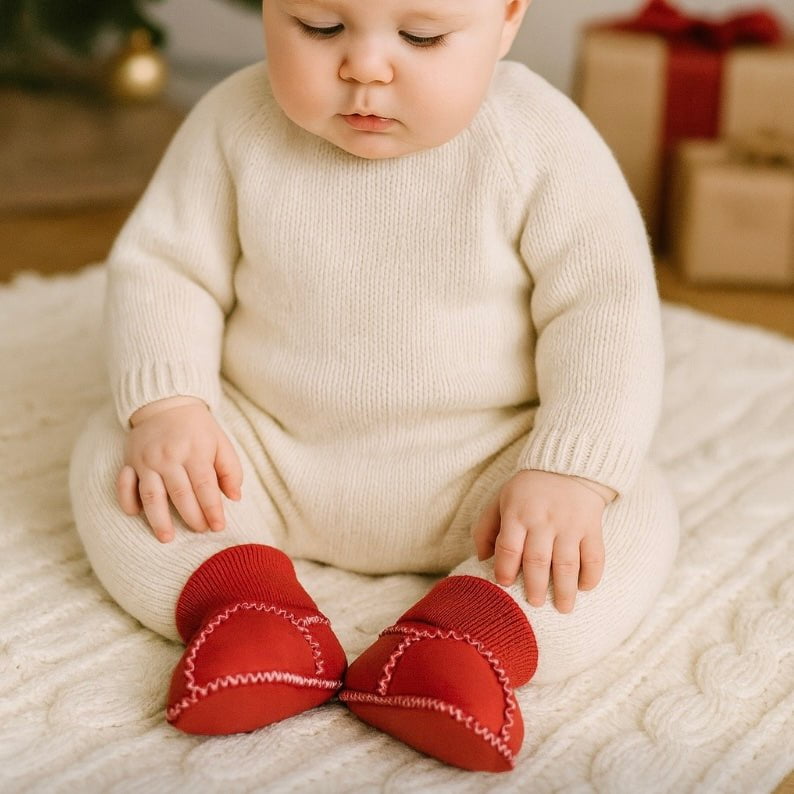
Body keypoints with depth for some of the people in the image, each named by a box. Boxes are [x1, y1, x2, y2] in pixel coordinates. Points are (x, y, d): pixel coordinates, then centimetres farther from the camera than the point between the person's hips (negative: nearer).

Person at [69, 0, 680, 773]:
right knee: (108, 458, -13)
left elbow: (606, 309, -15)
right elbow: (164, 267, -2)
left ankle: (460, 646, -37)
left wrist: (574, 473, -26)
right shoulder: (236, 123, -8)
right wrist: (166, 406, -18)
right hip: (263, 456, 3)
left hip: (477, 472, -2)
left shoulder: (542, 141, -15)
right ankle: (250, 607, -29)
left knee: (634, 519, -23)